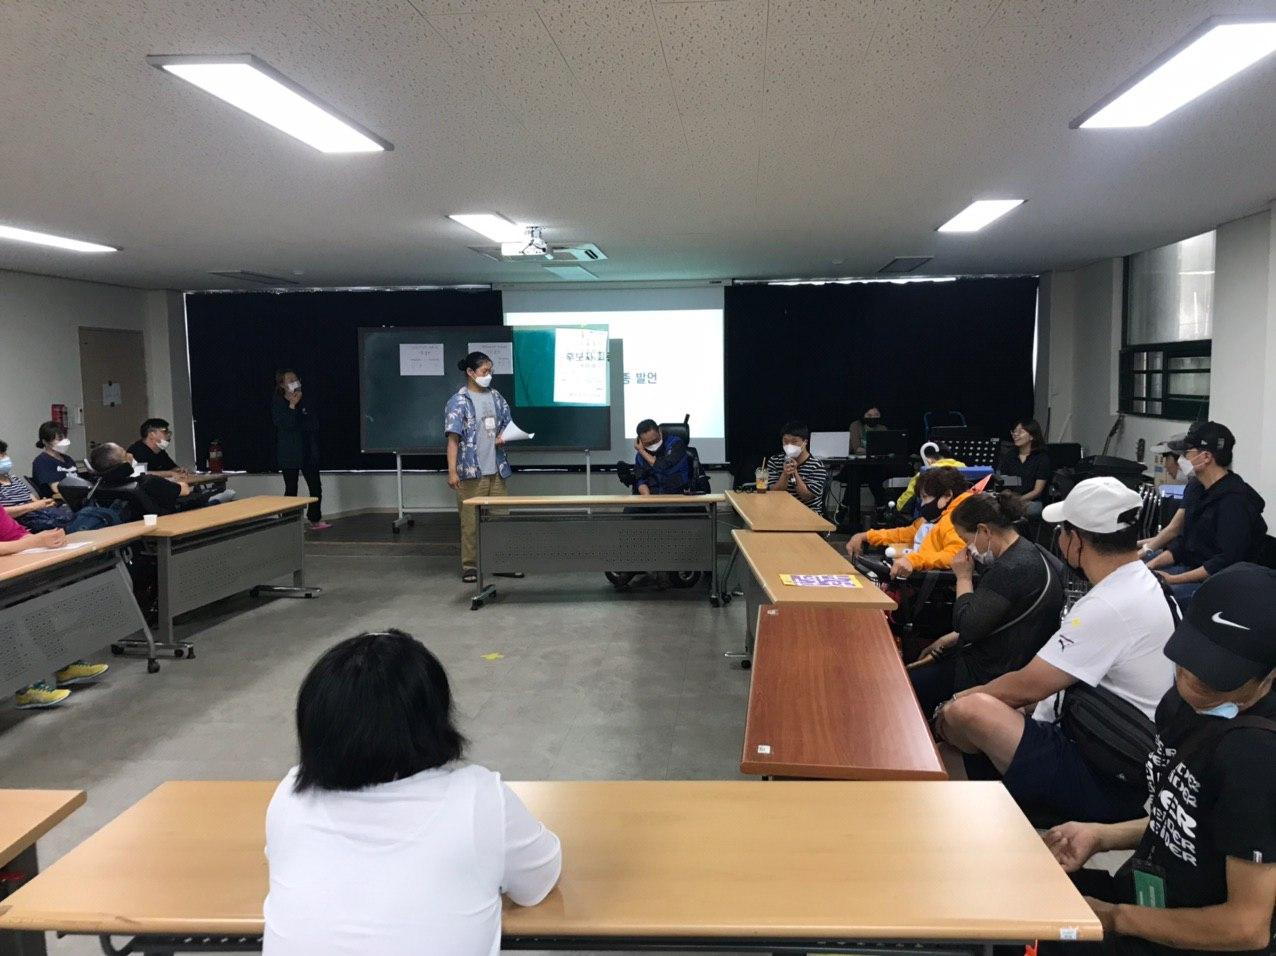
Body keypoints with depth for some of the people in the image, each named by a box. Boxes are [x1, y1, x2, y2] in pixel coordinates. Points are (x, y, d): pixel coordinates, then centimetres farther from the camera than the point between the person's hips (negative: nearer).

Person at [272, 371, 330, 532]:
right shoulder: (277, 403, -5)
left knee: (316, 486, 4)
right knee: (291, 489, 1)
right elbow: (284, 424, -19)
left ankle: (315, 520, 15)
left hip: (308, 450, 5)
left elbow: (314, 424, 9)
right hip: (289, 454, -4)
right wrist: (292, 405, -21)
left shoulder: (304, 400, 9)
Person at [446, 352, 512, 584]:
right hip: (472, 471, -5)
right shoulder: (458, 402, -5)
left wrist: (504, 437, -3)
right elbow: (453, 438, -8)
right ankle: (469, 565, 10)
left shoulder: (496, 397, 11)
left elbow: (508, 425, 21)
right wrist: (452, 471, -15)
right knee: (471, 520, 1)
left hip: (497, 469, 5)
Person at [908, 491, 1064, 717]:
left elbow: (967, 627, -23)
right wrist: (952, 638, 10)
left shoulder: (1012, 570, -25)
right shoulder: (1028, 554, 9)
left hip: (994, 674, -11)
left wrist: (964, 577, -11)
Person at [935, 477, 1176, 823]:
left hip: (1103, 785, -10)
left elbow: (1026, 687, -20)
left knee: (969, 711, -26)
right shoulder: (1146, 584, 8)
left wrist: (958, 702, -2)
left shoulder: (1109, 607, -25)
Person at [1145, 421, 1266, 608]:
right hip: (1189, 564, 9)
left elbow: (1227, 561, -23)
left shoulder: (1235, 500, -19)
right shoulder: (1194, 488, 9)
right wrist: (1152, 564, -1)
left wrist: (1174, 579, -23)